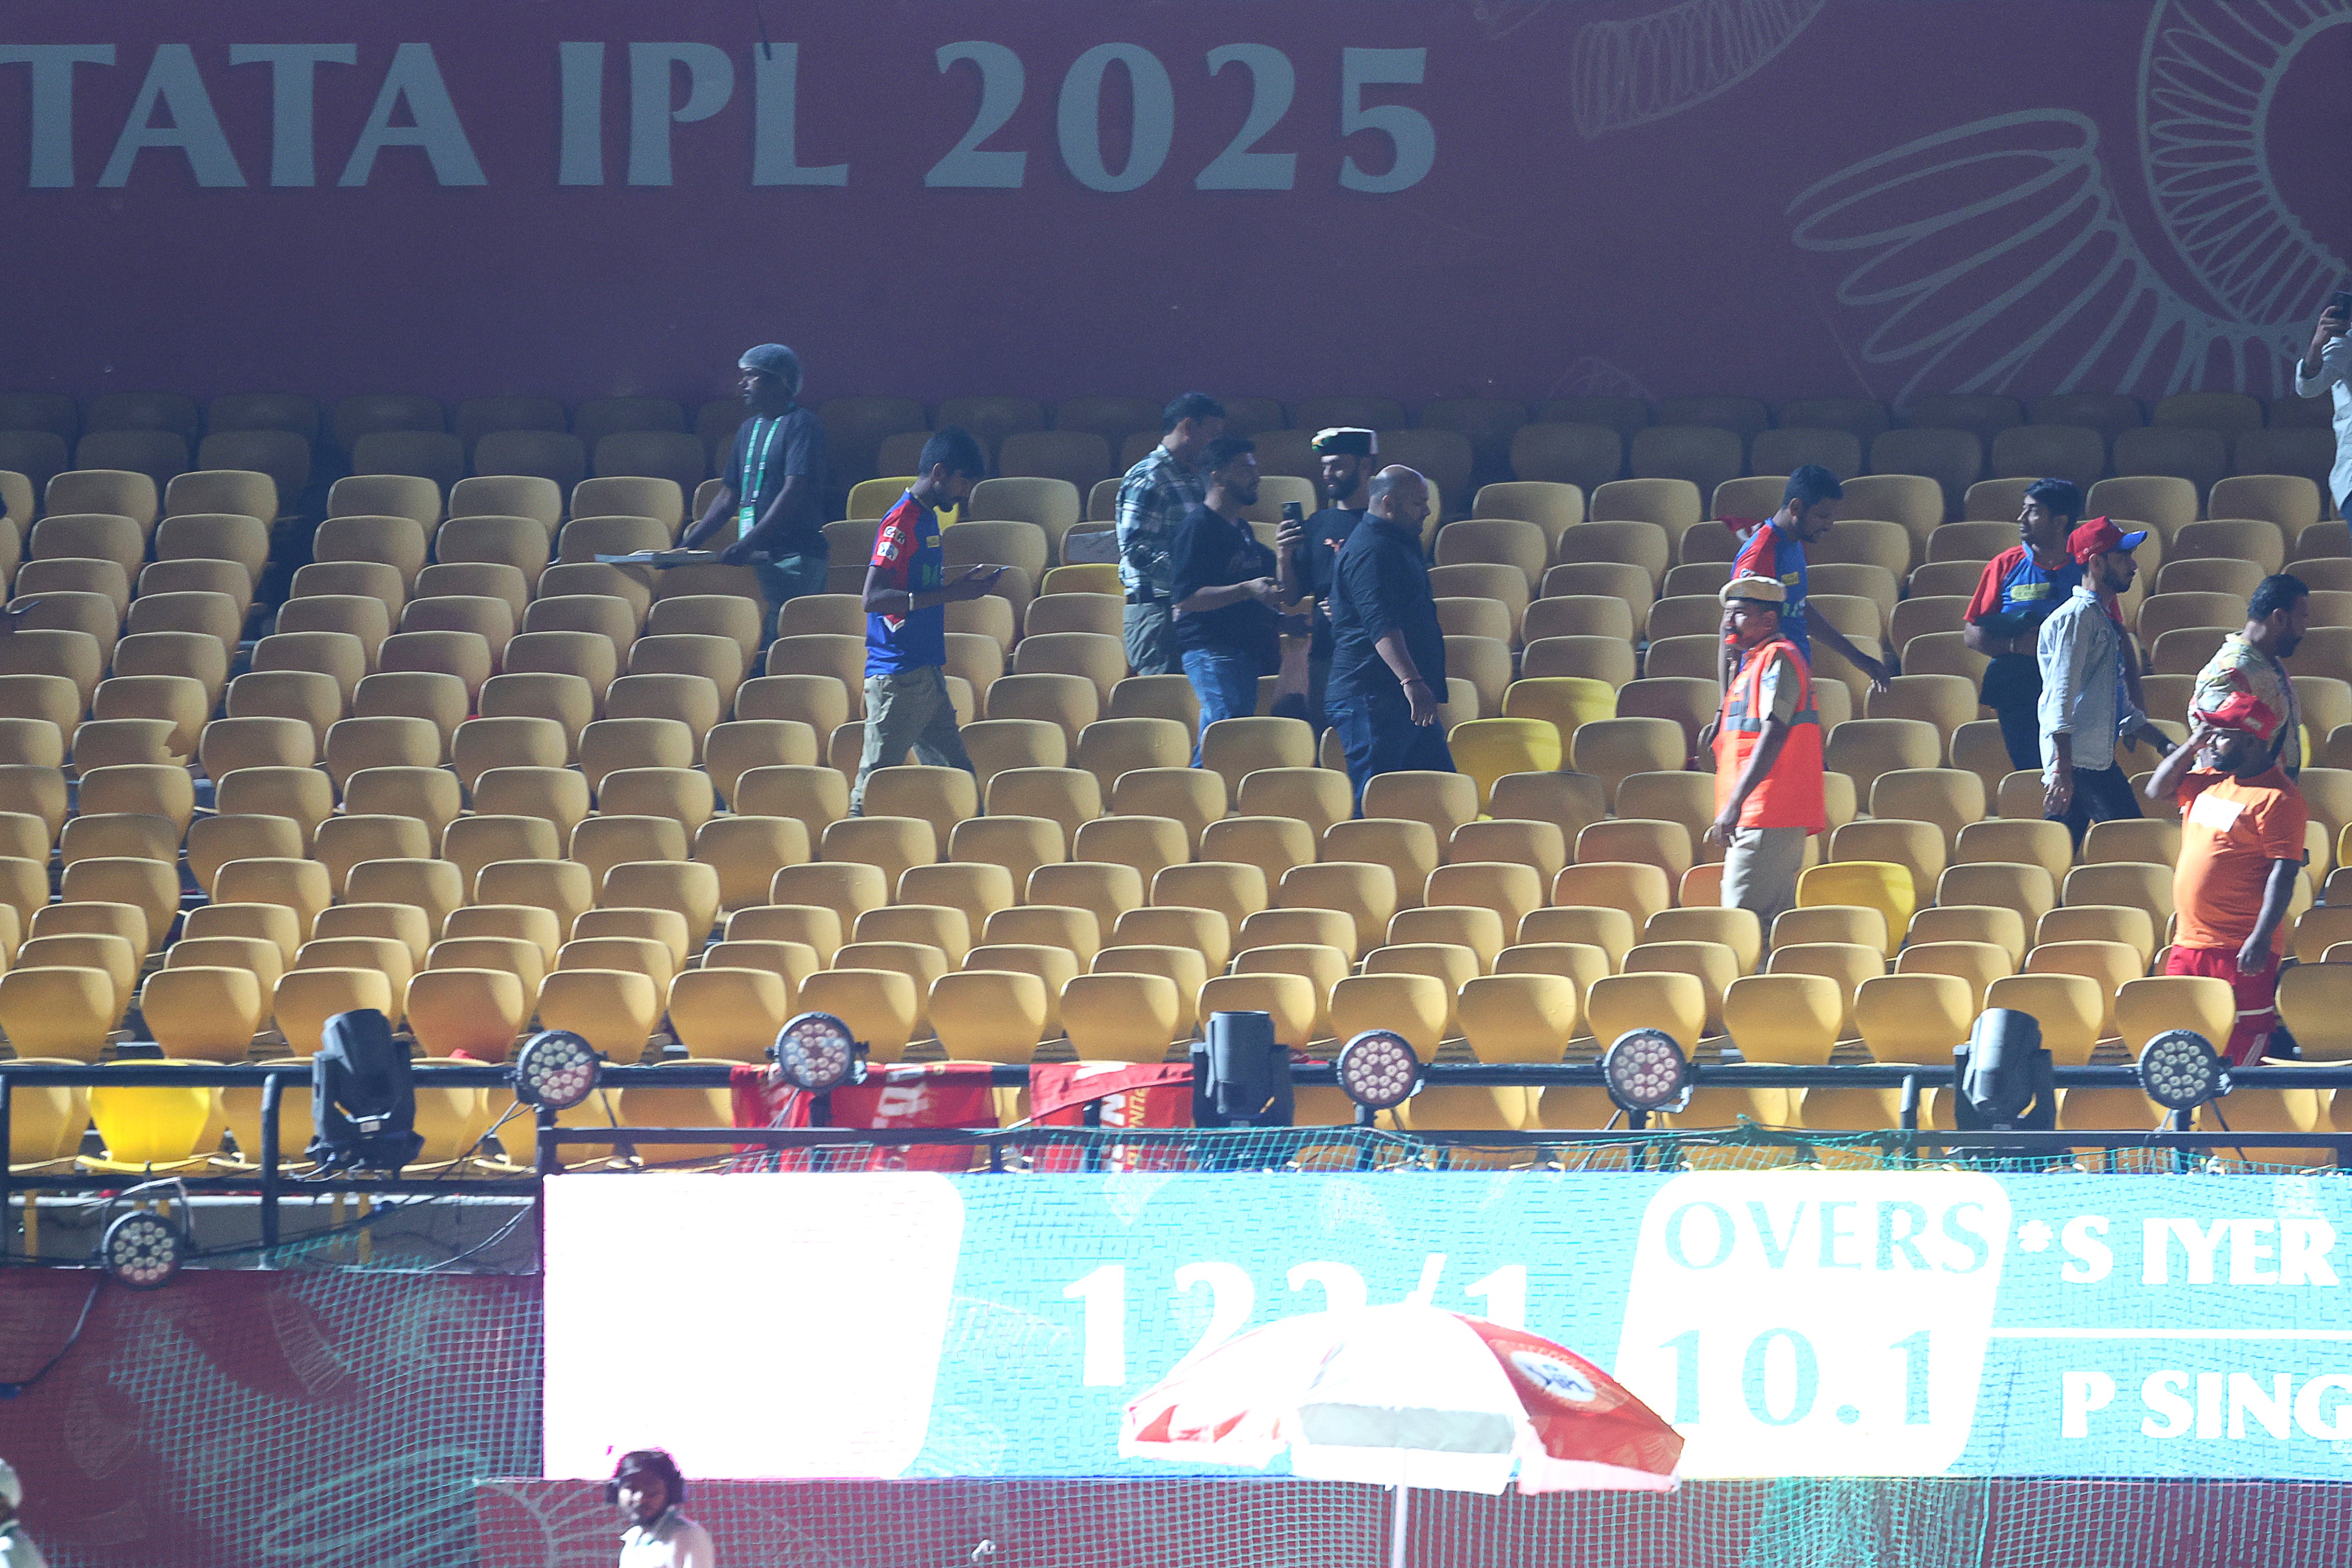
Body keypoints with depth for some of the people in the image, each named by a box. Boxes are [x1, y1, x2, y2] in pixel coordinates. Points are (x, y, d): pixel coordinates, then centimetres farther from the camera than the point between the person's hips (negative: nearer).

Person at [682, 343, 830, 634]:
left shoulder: (800, 425, -6)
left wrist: (747, 545, -22)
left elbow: (794, 493, -16)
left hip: (794, 557, -8)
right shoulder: (749, 429, 20)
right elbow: (729, 498, 24)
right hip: (757, 556, 8)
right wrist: (688, 546, 15)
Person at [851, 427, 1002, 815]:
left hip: (926, 674, 10)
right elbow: (874, 598, -23)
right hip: (898, 676, -10)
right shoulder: (901, 522, -14)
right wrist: (951, 594, -24)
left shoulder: (927, 518, 15)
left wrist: (963, 582, 13)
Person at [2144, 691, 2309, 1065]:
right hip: (2188, 945, 8)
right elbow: (2158, 790, 22)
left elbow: (2284, 873, -17)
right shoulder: (2211, 780, 13)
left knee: (2243, 1042, -7)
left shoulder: (2278, 798, -12)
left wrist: (2262, 939, -24)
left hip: (2241, 950, -8)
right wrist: (2192, 747, 6)